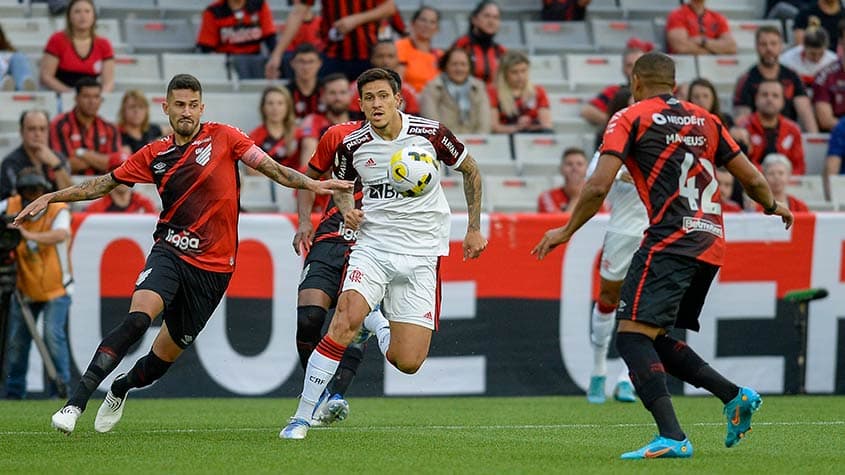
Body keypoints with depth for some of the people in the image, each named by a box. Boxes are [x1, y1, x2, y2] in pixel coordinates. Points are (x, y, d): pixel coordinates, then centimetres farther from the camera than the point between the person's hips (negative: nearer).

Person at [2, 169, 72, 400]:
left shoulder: (57, 209, -17)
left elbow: (60, 235, -36)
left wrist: (29, 235, -51)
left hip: (55, 288, -4)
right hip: (24, 289, 4)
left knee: (53, 335, -17)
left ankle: (60, 387, -7)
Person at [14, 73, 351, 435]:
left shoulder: (223, 137, 1)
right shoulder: (155, 155, 7)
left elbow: (269, 166, -3)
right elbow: (104, 184, 16)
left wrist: (311, 184, -18)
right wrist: (51, 198, 12)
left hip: (213, 267, 0)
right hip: (170, 252, 0)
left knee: (166, 355, 7)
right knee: (137, 319, -27)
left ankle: (120, 389, 40)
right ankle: (75, 403, -29)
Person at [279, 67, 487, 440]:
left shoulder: (429, 133, -6)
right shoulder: (351, 143, -3)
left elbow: (470, 171, 11)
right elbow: (342, 186, 18)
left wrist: (474, 228, 10)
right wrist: (347, 210, -4)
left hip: (421, 256, 0)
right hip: (372, 246, 0)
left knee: (408, 363, -7)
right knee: (345, 321, -27)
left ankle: (375, 322, 29)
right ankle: (302, 417, -20)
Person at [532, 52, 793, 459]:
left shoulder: (630, 119, 3)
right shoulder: (706, 121, 19)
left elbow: (598, 186, -7)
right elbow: (752, 179, 20)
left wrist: (567, 231, 5)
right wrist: (773, 207, 41)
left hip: (670, 240, -7)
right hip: (711, 244, 7)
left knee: (633, 335, -12)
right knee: (653, 340, 17)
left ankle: (672, 437, -27)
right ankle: (734, 396, 4)